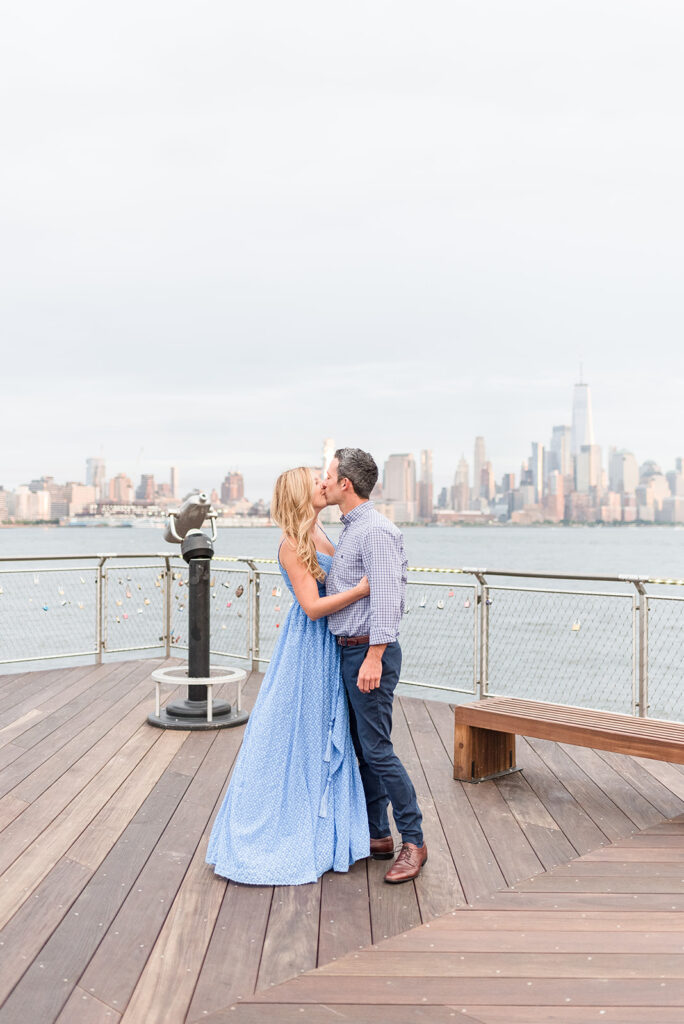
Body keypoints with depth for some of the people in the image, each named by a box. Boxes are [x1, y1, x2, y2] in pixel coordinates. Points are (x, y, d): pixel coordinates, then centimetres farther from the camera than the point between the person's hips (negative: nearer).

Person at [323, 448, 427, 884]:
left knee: (377, 749, -6)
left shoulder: (376, 530, -16)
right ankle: (378, 835, 25)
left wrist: (374, 658, -25)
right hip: (349, 650, 10)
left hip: (370, 652, -10)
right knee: (361, 747, 14)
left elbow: (386, 598, -23)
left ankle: (413, 841, 7)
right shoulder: (351, 530, 15)